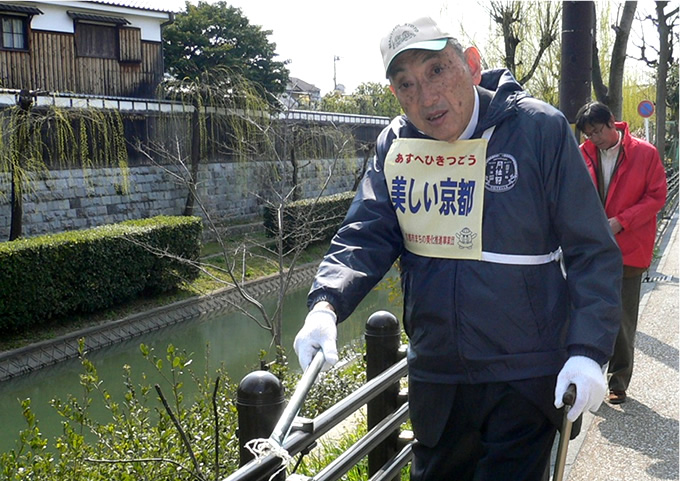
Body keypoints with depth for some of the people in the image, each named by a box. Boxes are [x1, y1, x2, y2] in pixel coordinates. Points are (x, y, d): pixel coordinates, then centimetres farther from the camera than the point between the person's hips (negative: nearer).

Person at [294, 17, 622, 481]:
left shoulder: (540, 129, -12)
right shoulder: (395, 145, 0)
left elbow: (594, 253, -10)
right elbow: (365, 237, -4)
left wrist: (588, 352, -19)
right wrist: (326, 304, -23)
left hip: (527, 377, -4)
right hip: (435, 376, 5)